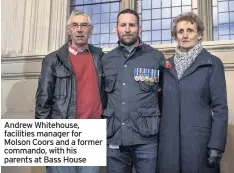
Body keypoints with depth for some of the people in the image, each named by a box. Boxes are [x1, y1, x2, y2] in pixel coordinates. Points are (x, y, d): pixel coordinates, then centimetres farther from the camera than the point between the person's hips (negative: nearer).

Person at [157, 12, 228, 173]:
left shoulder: (212, 63, -1)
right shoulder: (167, 65, 9)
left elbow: (220, 107, -5)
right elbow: (162, 104, 12)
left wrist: (216, 146, -12)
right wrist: (155, 137, 8)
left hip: (199, 140, -3)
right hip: (168, 141, 4)